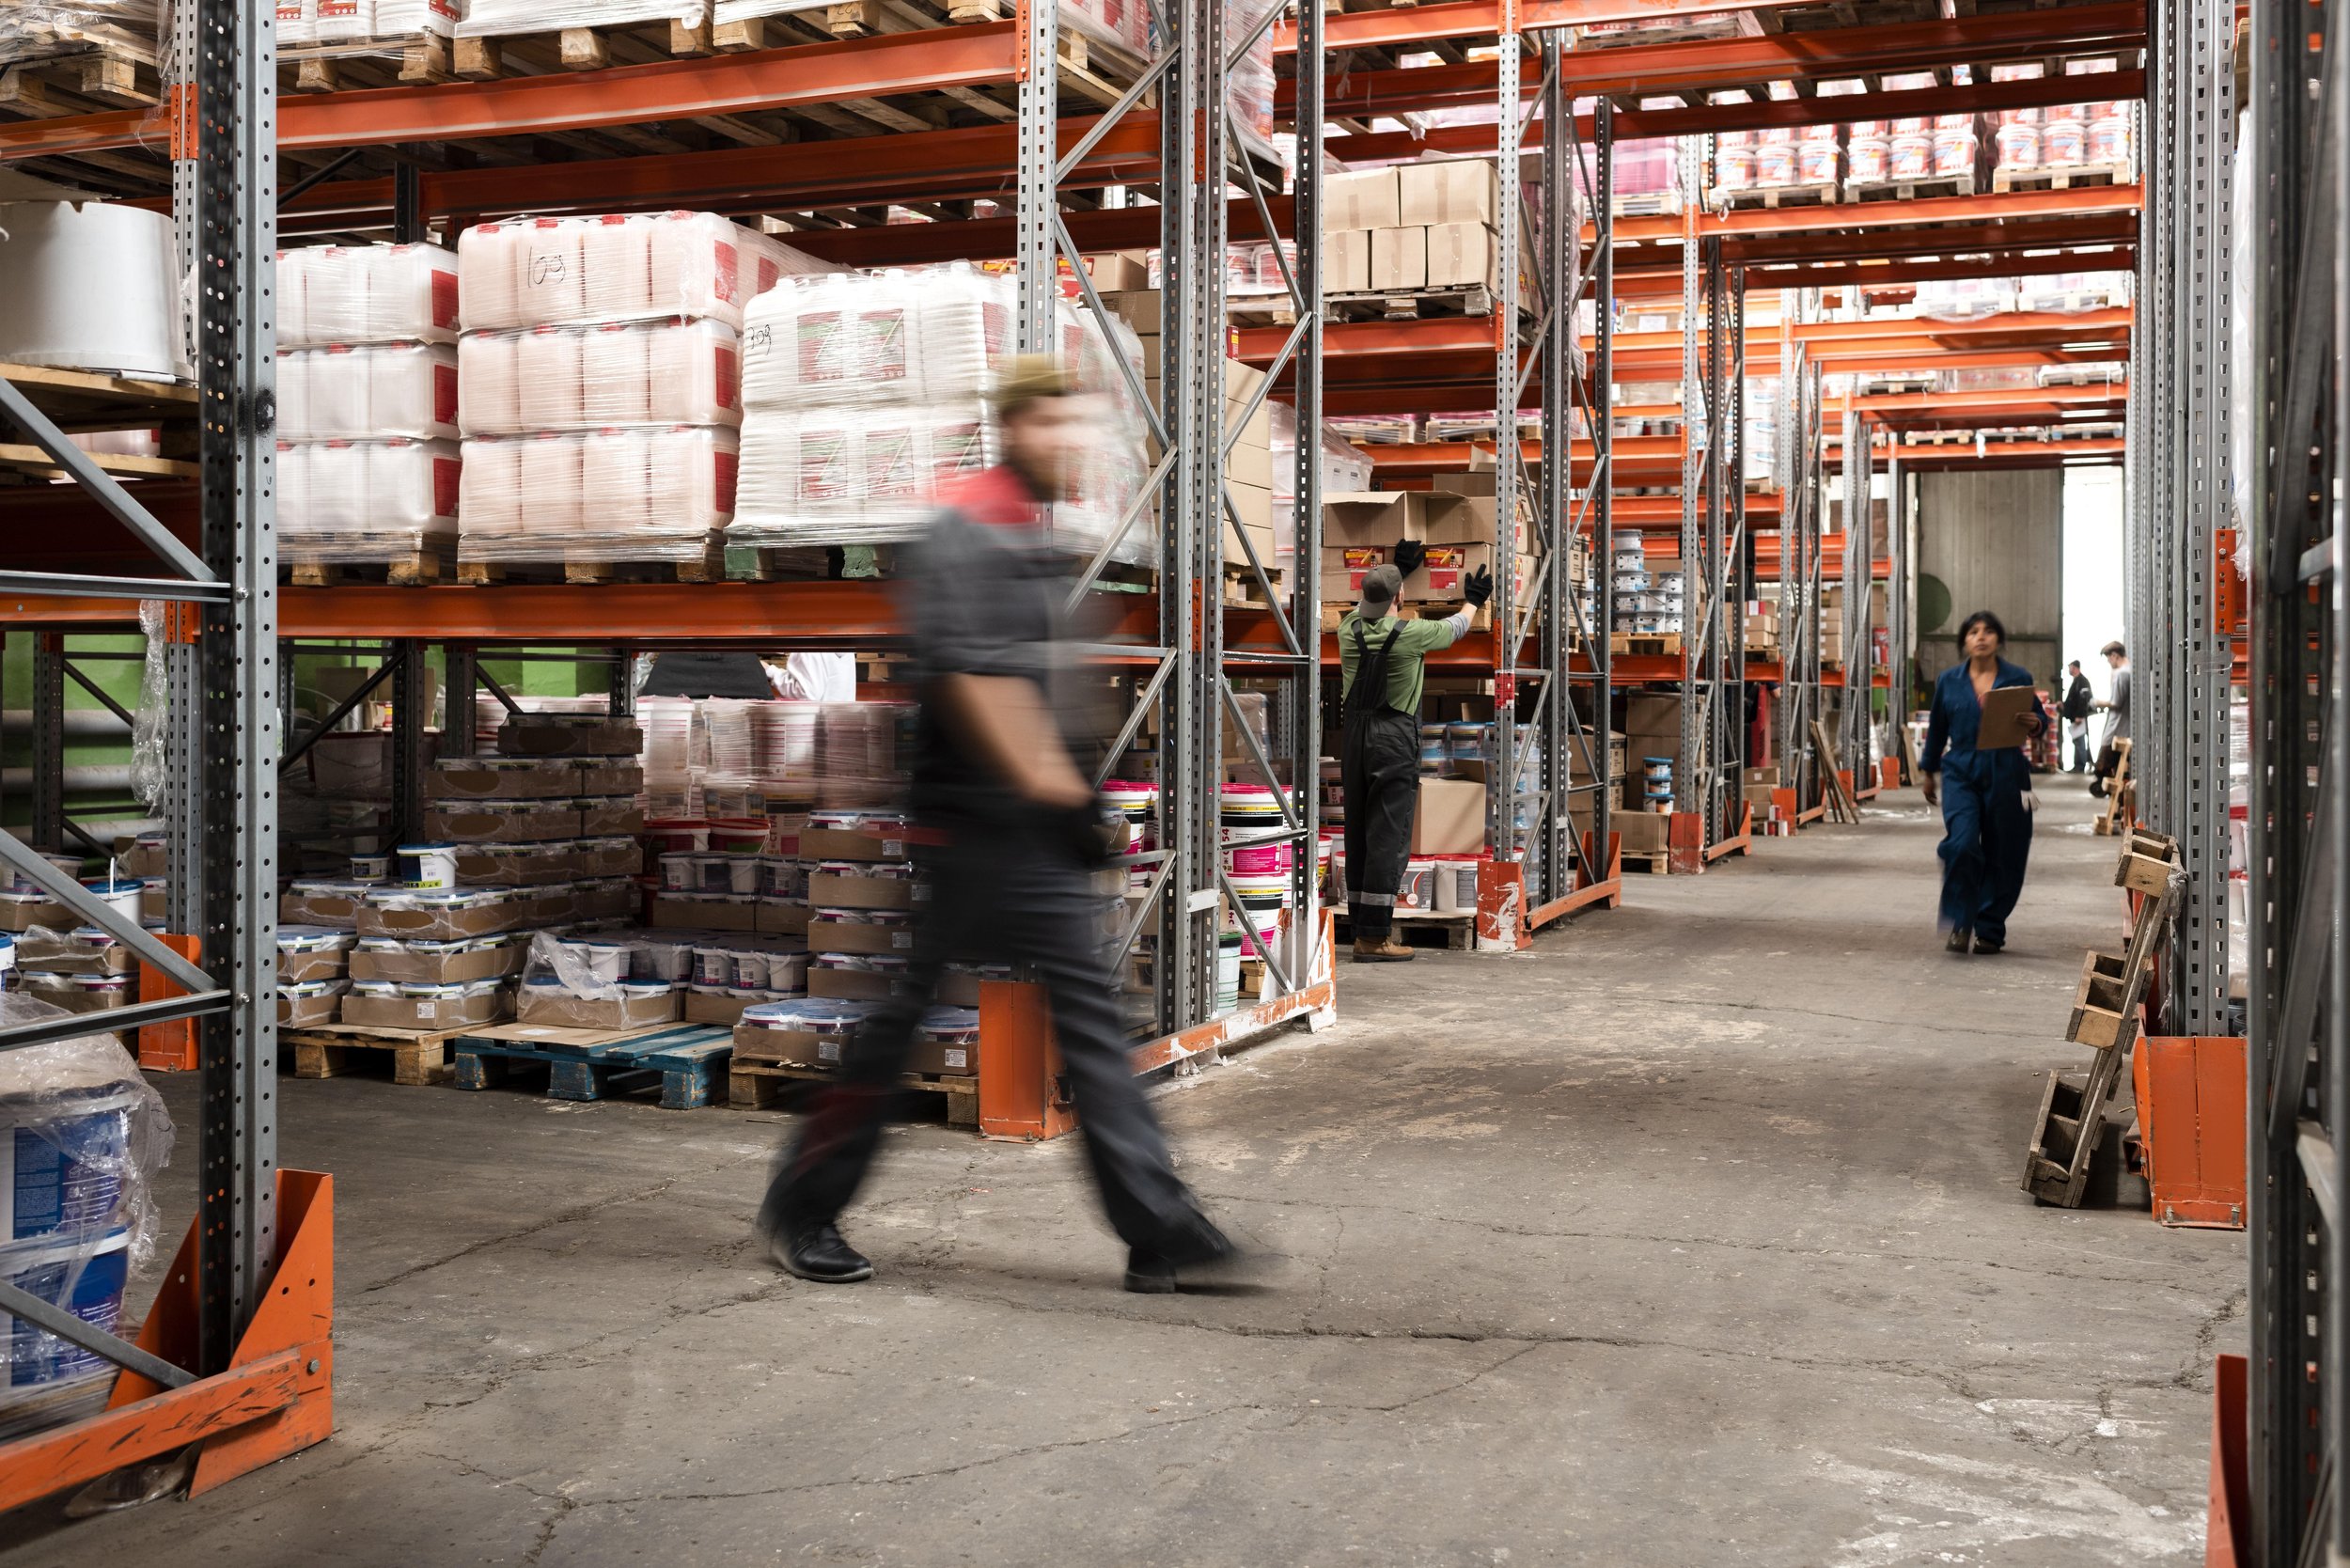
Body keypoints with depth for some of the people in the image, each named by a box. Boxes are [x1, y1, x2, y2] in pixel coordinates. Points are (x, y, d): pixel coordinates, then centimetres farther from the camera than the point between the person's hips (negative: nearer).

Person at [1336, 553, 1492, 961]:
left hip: (1354, 736, 6)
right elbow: (1454, 628, 11)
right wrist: (1474, 599, 32)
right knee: (1389, 838, -5)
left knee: (1358, 835, 11)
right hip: (1394, 739, -6)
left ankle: (1363, 928, 16)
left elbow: (1367, 606, 28)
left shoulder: (1349, 629, 2)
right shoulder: (1411, 634, -10)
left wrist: (1397, 568, 41)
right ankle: (1373, 938, -7)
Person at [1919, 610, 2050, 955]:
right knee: (1961, 844, -19)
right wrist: (1929, 772, 22)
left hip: (2006, 776, 0)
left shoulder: (2019, 678, 3)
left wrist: (2034, 724, -15)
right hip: (1960, 774, 0)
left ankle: (1990, 930, 18)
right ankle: (1960, 923, -5)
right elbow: (1937, 729, 16)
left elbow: (2040, 717, 9)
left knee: (2002, 855, 4)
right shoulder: (1949, 681, 6)